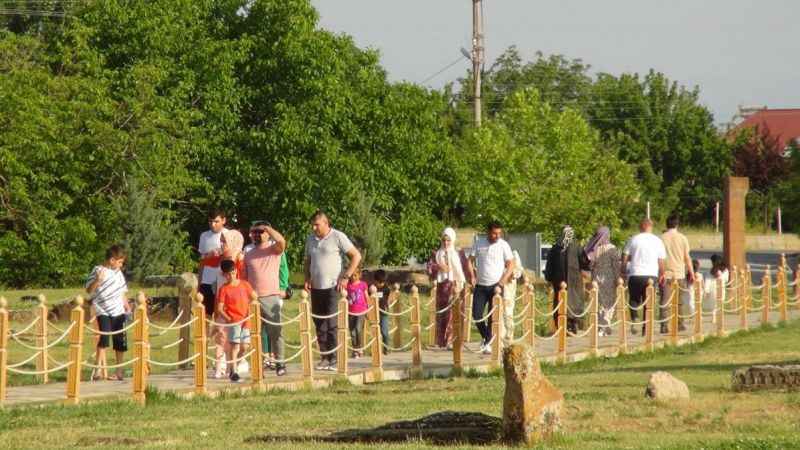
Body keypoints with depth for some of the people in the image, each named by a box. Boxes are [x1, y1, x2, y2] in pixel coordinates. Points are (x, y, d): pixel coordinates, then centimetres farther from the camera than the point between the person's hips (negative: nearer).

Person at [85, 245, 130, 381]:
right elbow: (89, 290, -9)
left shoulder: (118, 273, 13)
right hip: (103, 312, -6)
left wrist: (127, 306, 18)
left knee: (120, 342, 7)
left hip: (118, 312, 6)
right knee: (104, 338, -20)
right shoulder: (98, 271, -5)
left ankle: (119, 372, 17)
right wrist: (98, 280, -24)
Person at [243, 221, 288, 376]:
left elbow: (281, 241, -19)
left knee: (275, 331, -3)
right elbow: (244, 278, 16)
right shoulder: (248, 255, 16)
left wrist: (267, 227, -13)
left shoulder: (274, 250, 5)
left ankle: (279, 363, 3)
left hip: (271, 297, -4)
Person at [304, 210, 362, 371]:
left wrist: (345, 276, -10)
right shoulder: (311, 239, 13)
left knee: (331, 325, -8)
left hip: (332, 287, -6)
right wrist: (307, 278, 7)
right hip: (316, 288, 6)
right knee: (319, 325, 7)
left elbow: (356, 256, -5)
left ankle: (333, 360, -6)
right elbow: (307, 261, 25)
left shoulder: (338, 237, -5)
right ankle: (324, 358, 12)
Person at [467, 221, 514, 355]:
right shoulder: (479, 244, 3)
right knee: (476, 315, -1)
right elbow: (471, 260, 9)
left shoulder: (503, 245, -3)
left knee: (493, 316, -4)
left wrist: (504, 279, -15)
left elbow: (511, 264, -1)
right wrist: (472, 276, -5)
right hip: (480, 285, 2)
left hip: (496, 285, -2)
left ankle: (488, 343, 6)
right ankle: (485, 336, 23)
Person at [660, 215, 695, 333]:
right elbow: (687, 257, 2)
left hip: (665, 274, -1)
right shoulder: (682, 238, -1)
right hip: (679, 273, 1)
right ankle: (680, 324, 19)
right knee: (680, 301, 14)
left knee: (664, 301, -2)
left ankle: (664, 326, -10)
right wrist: (691, 272, 11)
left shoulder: (662, 238, -2)